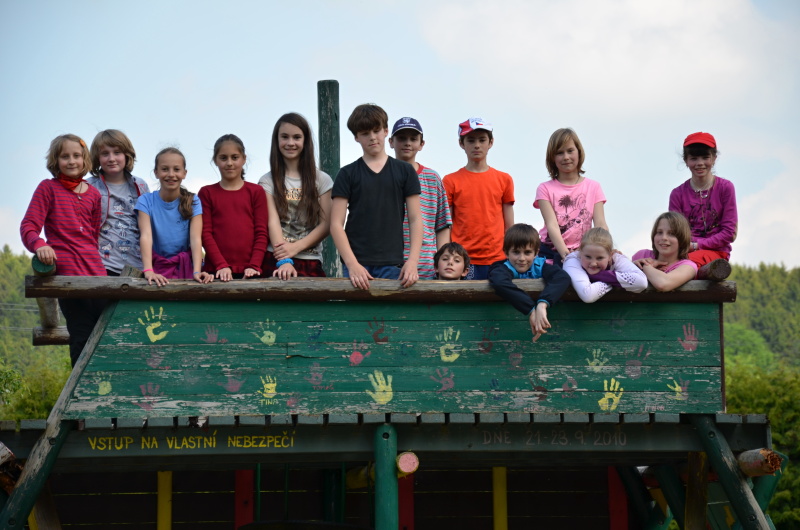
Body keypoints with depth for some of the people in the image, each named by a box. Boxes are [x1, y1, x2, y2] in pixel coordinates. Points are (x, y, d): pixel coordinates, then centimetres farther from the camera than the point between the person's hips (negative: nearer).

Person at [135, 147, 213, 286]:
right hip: (158, 267, 0)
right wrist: (148, 270, -30)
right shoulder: (146, 201, -1)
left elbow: (196, 238, -9)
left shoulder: (193, 201, 2)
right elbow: (146, 236, -14)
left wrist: (197, 272, -25)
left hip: (186, 266, 0)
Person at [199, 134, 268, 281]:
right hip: (216, 271, 0)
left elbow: (261, 233, 4)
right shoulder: (206, 193, 9)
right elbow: (205, 233, 1)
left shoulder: (256, 191, 10)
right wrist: (222, 265, -11)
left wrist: (254, 266, -9)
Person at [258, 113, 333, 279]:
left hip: (311, 263, 1)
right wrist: (284, 261, -20)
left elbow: (326, 225, 5)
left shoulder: (322, 180, 11)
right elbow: (273, 222, -5)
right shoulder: (268, 181, 8)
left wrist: (295, 247, -11)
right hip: (276, 263, -1)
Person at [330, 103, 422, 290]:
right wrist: (352, 264, -11)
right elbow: (336, 224, 1)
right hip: (356, 265, 0)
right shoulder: (347, 174, 8)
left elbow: (415, 220, 7)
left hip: (392, 265, 1)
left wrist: (412, 261, -7)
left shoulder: (405, 171, 10)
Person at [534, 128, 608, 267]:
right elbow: (552, 225, -8)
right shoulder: (545, 189, 6)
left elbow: (600, 224, 1)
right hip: (551, 251, -2)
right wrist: (565, 253, -27)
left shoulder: (593, 187, 12)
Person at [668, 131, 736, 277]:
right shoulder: (678, 193, 9)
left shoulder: (725, 187, 4)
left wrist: (696, 245, -10)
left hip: (715, 252, -3)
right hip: (686, 252, 3)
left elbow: (730, 232, 0)